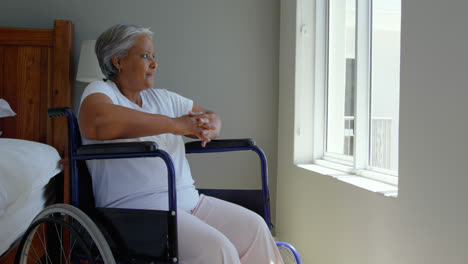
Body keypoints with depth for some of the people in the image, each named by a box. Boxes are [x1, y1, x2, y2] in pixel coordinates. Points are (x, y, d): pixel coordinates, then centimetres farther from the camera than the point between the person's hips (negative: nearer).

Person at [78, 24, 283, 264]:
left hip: (189, 200, 7)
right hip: (137, 208, -7)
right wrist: (174, 124, -19)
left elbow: (213, 119, 28)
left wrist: (206, 129, -1)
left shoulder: (162, 98, 21)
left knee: (253, 227, -11)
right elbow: (96, 123, -24)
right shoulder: (100, 91, 1)